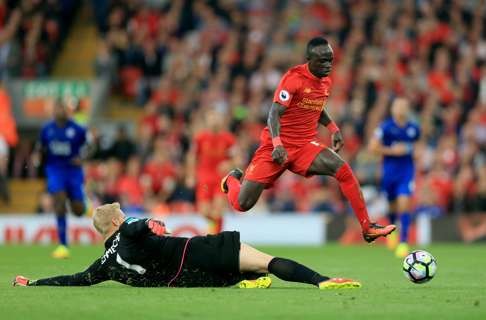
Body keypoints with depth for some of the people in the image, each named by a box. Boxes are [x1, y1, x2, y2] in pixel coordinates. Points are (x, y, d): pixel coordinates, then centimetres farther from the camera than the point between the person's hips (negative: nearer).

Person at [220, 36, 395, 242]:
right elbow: (274, 114, -21)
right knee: (242, 204, -5)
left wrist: (334, 129, 13)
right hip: (277, 147, -5)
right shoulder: (294, 78, -16)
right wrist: (277, 145, -34)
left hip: (306, 146, 5)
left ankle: (367, 228, -16)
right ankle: (234, 179, 33)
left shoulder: (326, 81, 7)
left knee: (344, 170, -22)